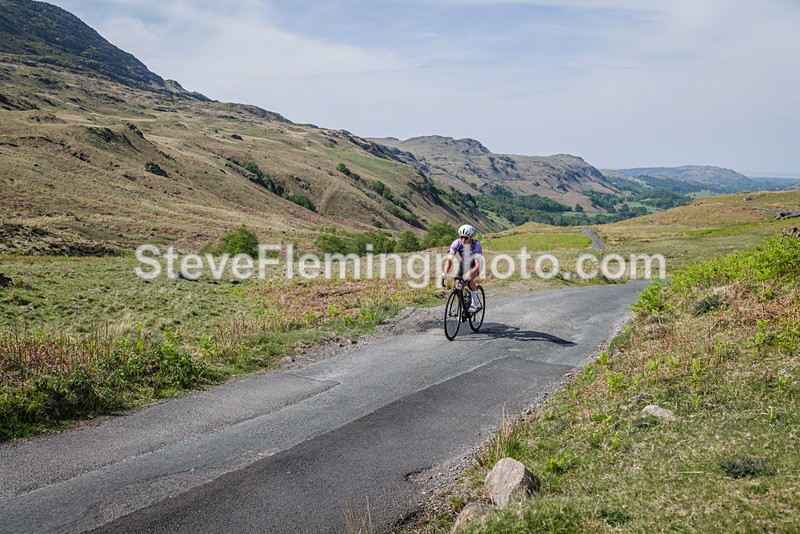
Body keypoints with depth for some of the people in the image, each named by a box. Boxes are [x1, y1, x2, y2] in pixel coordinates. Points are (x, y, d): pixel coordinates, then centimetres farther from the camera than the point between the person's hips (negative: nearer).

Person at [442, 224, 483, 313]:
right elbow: (449, 260, -29)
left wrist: (470, 273, -61)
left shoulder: (476, 246, -35)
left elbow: (478, 265, -43)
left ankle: (475, 303, -14)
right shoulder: (456, 244, -27)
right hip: (464, 263, 4)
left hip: (474, 264, -4)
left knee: (469, 279, -31)